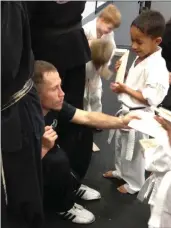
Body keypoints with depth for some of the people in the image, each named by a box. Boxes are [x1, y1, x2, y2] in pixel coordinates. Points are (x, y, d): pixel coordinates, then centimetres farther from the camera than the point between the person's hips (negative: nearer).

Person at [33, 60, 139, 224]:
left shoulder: (52, 105, -15)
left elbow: (87, 117, -9)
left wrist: (121, 122, -17)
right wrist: (44, 148, -41)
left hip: (49, 163, 8)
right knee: (58, 161, -31)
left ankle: (72, 185, 19)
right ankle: (63, 206, -2)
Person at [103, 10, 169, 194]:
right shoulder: (141, 58, 3)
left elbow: (151, 98, -29)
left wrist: (125, 89, -23)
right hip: (126, 111, 9)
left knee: (133, 151, 11)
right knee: (121, 145, 27)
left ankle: (134, 184, 33)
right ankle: (121, 171, 51)